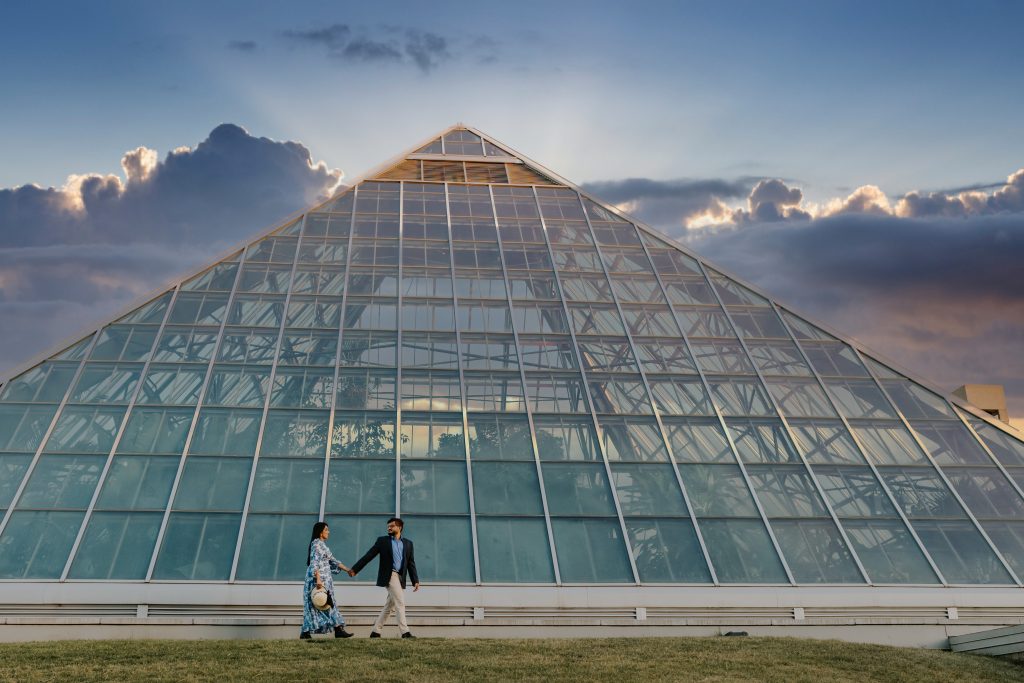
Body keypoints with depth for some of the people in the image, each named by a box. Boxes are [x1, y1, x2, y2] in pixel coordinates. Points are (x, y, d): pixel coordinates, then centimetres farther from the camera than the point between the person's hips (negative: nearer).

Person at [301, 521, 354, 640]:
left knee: (313, 606, 6)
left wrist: (347, 570, 22)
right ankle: (338, 629, -8)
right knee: (328, 603, -8)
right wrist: (318, 579, -27)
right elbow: (315, 562, -18)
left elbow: (332, 560, 24)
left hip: (324, 578, 10)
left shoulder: (322, 544, 21)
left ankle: (306, 632, 4)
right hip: (319, 578, -10)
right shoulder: (316, 544, -8)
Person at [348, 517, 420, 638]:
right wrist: (355, 569, -1)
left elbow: (411, 563, 14)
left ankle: (375, 631, 16)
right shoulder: (382, 541, 7)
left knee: (388, 606, 7)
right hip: (389, 575, -5)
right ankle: (405, 632, -17)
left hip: (401, 578, 5)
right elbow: (368, 556, 4)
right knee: (400, 603, -14)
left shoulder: (408, 543, 15)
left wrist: (415, 580, 5)